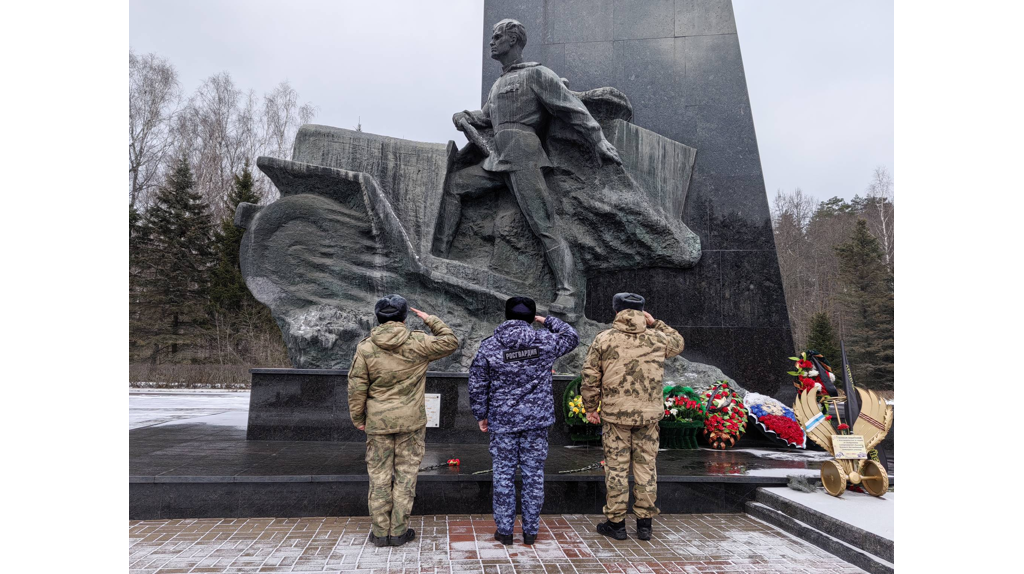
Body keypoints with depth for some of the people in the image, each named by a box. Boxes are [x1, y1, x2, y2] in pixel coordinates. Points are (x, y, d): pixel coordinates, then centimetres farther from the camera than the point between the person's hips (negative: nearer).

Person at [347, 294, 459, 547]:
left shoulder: (365, 347, -5)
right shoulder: (417, 343, -9)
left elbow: (357, 387, -3)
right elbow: (450, 342, 5)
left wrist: (357, 418, 8)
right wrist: (431, 320, 12)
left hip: (378, 421, 1)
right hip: (411, 421, -1)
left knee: (379, 475, 11)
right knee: (405, 474, 9)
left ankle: (380, 531, 19)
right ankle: (398, 531, 16)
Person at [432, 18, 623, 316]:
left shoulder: (535, 74, 2)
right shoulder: (498, 84, 27)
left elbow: (572, 109, -2)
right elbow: (486, 115, 36)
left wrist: (600, 141, -6)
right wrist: (465, 117, 13)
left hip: (523, 159, -8)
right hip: (497, 159, 9)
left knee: (544, 224, -15)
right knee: (452, 185, 5)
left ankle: (566, 292, -17)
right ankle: (438, 254, 8)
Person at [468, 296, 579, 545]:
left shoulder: (489, 347, -6)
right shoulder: (543, 341, -5)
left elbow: (477, 386, -2)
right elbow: (571, 337, 14)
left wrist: (481, 415, 10)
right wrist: (546, 320, 18)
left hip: (502, 421, 0)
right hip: (537, 420, 1)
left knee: (504, 475, 10)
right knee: (534, 474, 10)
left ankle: (504, 530, 18)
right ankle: (530, 530, 20)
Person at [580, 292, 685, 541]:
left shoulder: (604, 339, -5)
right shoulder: (657, 339, 1)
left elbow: (590, 376, -4)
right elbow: (678, 343, 24)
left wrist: (590, 407, 7)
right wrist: (655, 323, 21)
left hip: (615, 415, -2)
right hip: (649, 415, 2)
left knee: (616, 467, 7)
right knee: (646, 466, 12)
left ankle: (616, 522, 17)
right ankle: (644, 523, 21)